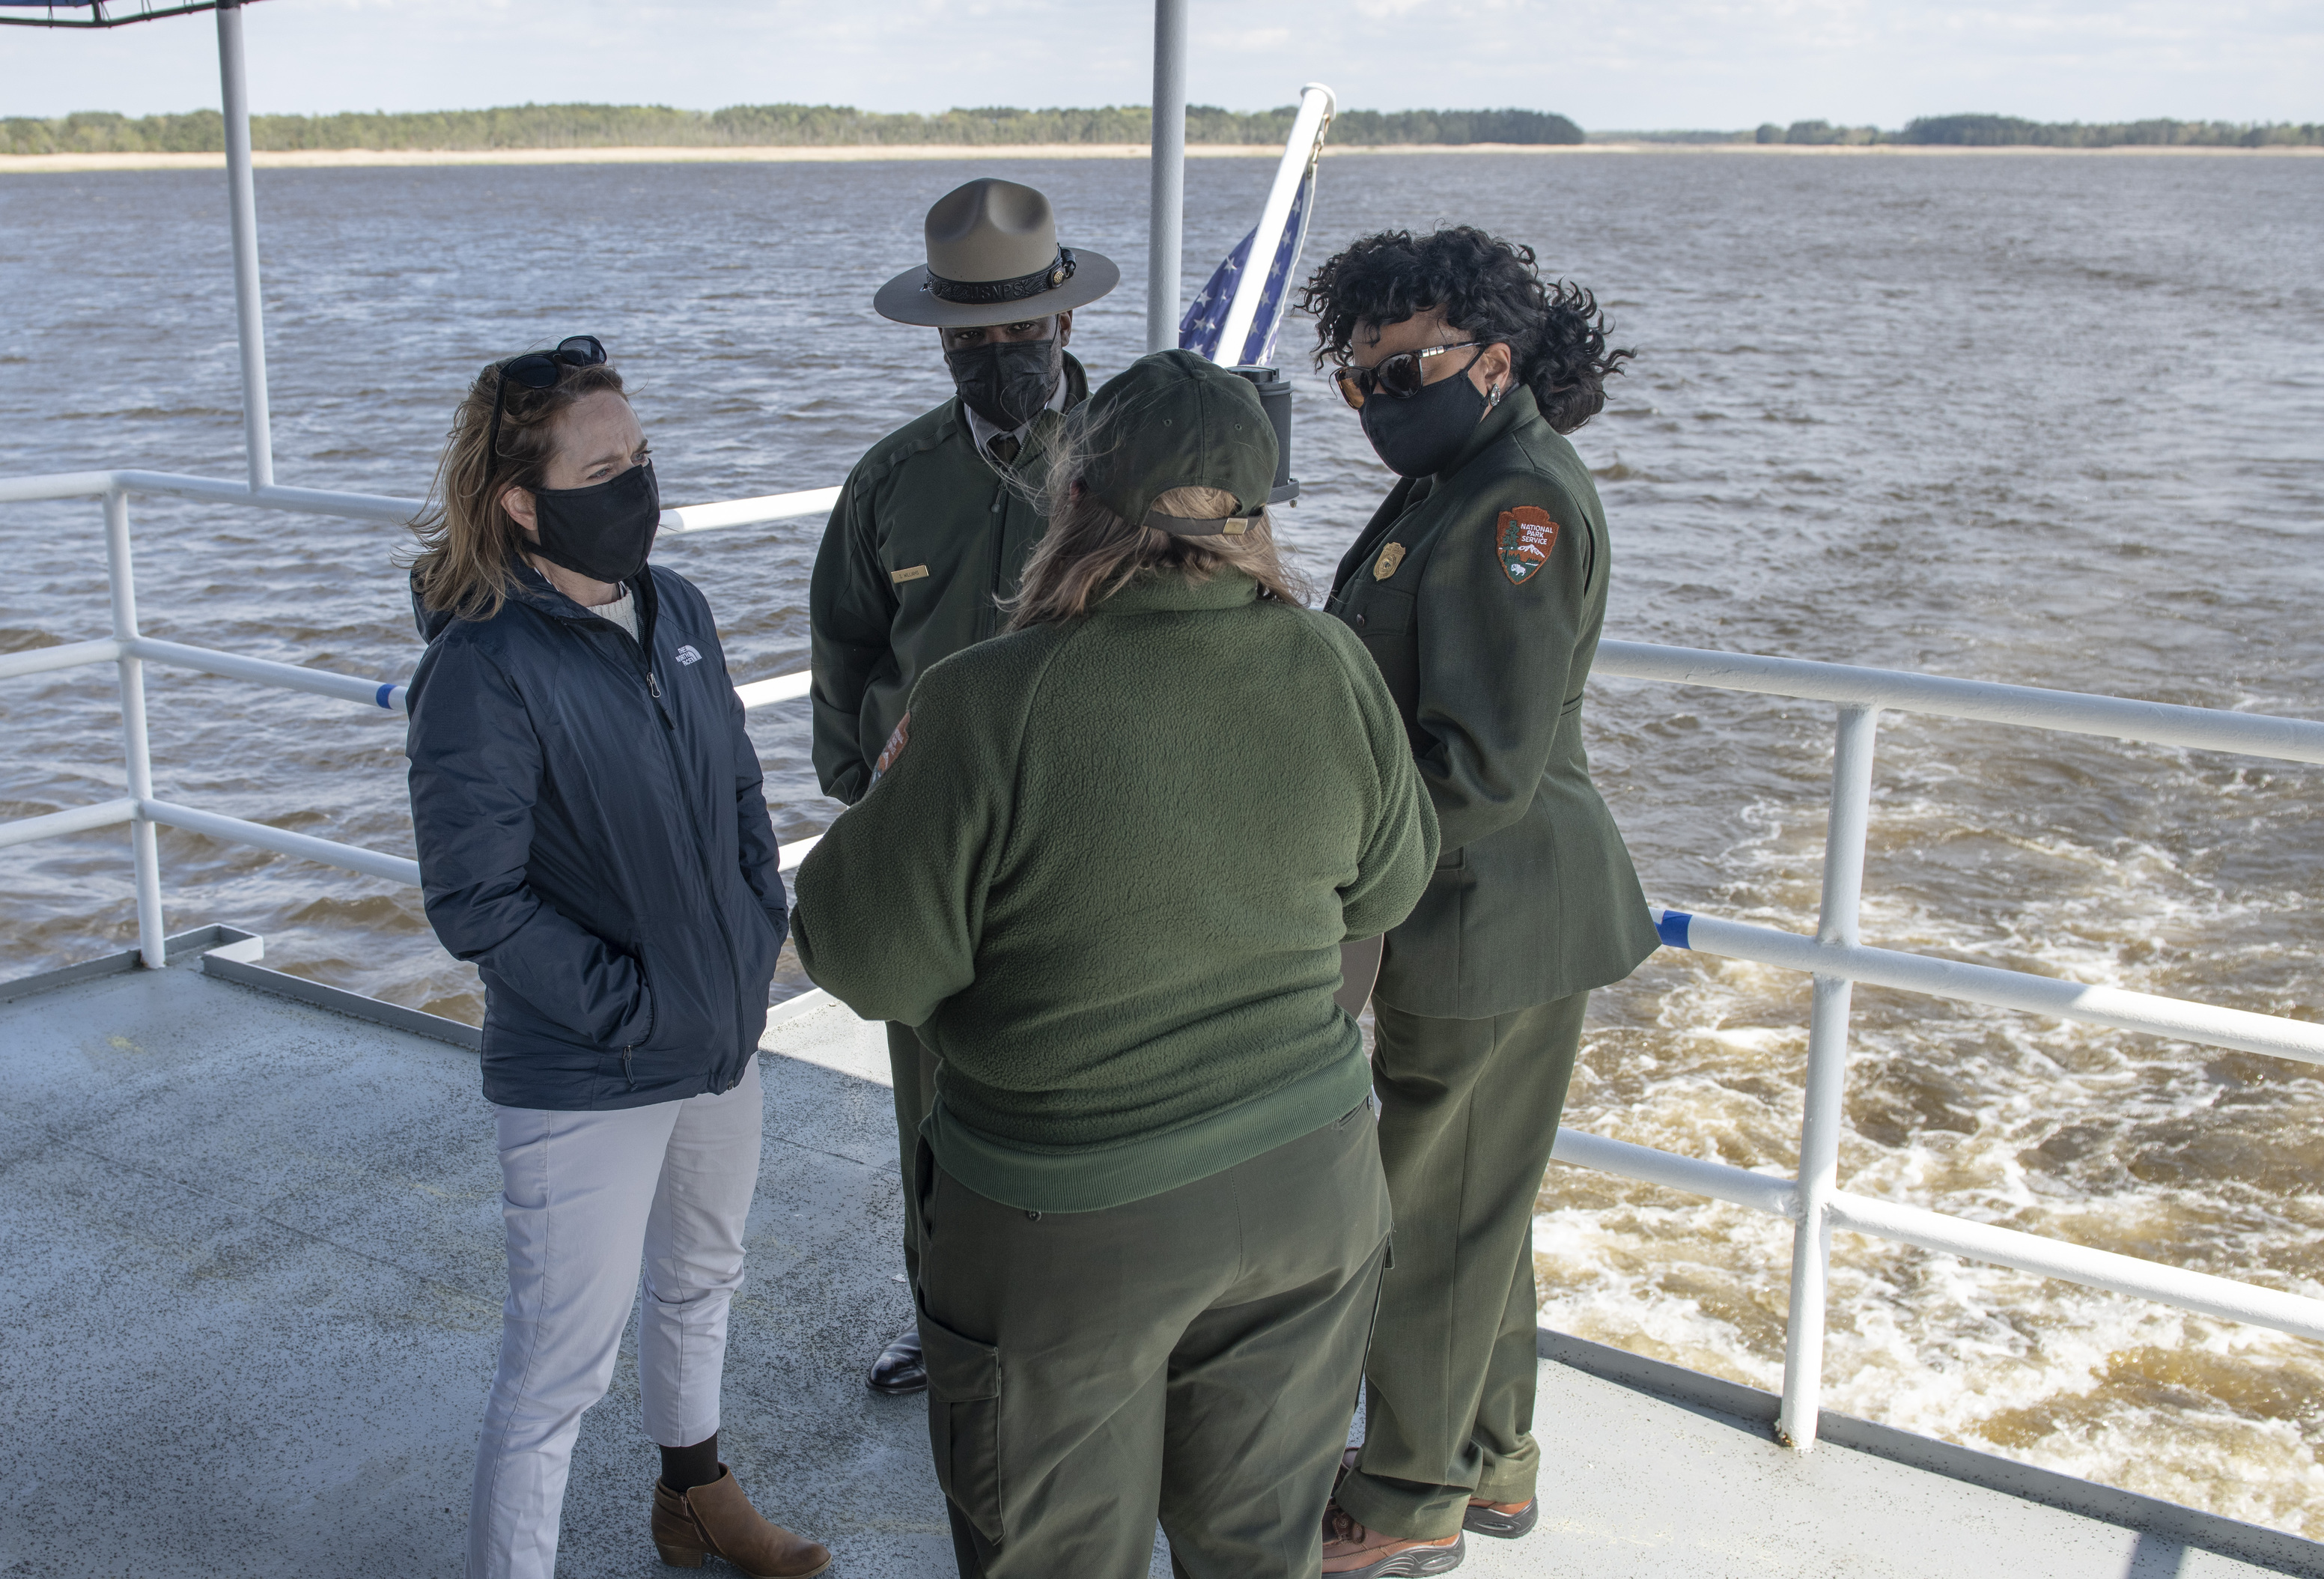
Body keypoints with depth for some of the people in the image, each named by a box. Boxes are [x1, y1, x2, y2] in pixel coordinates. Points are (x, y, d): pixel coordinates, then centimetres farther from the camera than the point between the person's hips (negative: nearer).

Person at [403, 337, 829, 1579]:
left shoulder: (675, 609, -1)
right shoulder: (484, 671, -22)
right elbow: (475, 903, -21)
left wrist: (762, 929, 0)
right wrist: (630, 1008, -19)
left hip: (722, 1041, 8)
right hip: (585, 1082, -8)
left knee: (701, 1284, 27)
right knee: (562, 1363, 2)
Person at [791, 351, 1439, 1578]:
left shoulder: (992, 704, -24)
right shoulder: (1330, 669, -9)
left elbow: (869, 964, -15)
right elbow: (1387, 886, 7)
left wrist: (890, 798, 3)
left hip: (1073, 1219, -4)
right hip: (1308, 1180, 4)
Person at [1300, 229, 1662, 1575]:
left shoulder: (1518, 503, -22)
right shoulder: (1456, 483, 11)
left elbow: (1485, 768, -26)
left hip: (1492, 921, -10)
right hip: (1469, 911, 10)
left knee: (1434, 1205, 5)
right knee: (1473, 1196, 21)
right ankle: (1493, 1461, 38)